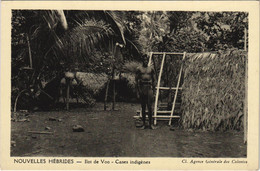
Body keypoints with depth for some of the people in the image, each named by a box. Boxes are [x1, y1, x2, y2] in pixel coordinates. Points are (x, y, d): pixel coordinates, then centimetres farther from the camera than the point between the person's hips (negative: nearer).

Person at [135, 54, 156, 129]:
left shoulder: (151, 69, 9)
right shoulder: (139, 69, 4)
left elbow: (153, 81, 13)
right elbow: (136, 81, 4)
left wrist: (153, 91, 7)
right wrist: (137, 92, -2)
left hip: (149, 88, 0)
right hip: (142, 87, 0)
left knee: (150, 107, -2)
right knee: (143, 107, 6)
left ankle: (150, 124, 6)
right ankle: (143, 124, 13)